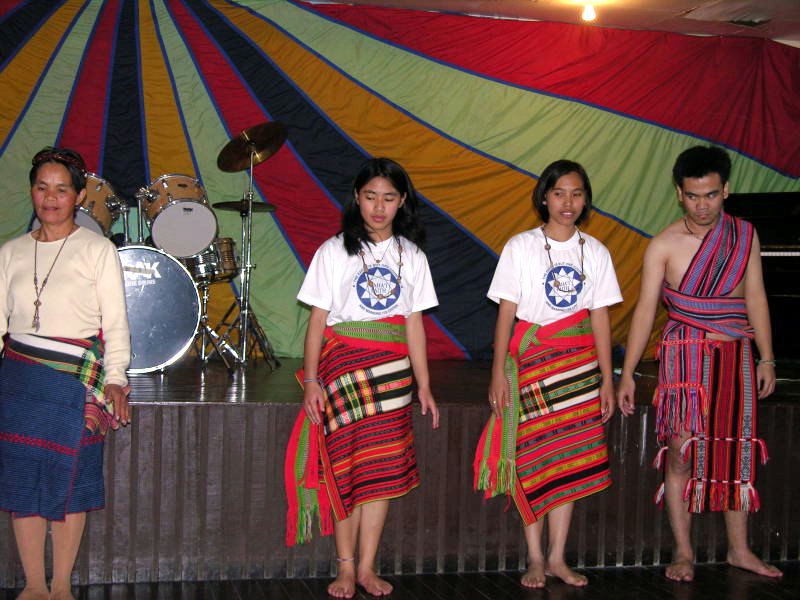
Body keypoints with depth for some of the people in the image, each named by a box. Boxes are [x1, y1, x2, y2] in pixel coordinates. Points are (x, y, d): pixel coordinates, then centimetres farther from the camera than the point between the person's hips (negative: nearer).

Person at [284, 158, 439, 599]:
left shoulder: (411, 256, 10)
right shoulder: (334, 251, 1)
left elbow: (414, 324, 10)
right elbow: (317, 319, 0)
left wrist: (424, 386, 7)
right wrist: (311, 380, -7)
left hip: (392, 368, 2)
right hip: (343, 362, -2)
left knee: (383, 467, 0)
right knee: (346, 464, -1)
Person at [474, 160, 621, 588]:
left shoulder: (595, 252, 7)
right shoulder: (521, 247, 0)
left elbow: (600, 318, 7)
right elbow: (506, 312, -1)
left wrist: (607, 379, 4)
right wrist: (499, 371, -7)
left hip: (578, 361, 2)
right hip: (529, 359, -2)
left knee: (570, 459, 1)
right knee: (532, 457, -2)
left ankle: (557, 557, 10)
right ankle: (535, 558, 7)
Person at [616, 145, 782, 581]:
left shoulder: (745, 236, 5)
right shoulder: (664, 245, -5)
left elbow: (755, 298, 10)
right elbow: (645, 310, -6)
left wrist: (766, 359, 9)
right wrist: (627, 374, -8)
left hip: (736, 355, 3)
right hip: (686, 355, -3)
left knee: (736, 453, 9)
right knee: (682, 455, -3)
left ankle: (739, 549, 21)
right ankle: (683, 552, 9)